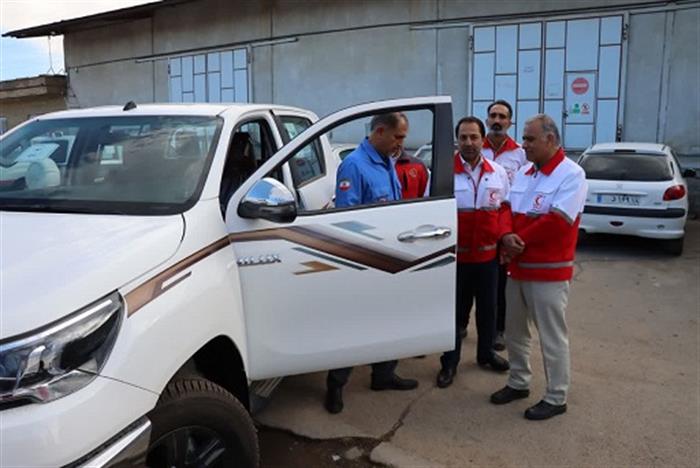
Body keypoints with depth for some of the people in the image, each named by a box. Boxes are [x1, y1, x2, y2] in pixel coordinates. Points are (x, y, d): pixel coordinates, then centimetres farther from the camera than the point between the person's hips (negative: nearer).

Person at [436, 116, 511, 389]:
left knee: (487, 307, 17)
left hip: (488, 254, 4)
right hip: (455, 255, -3)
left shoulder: (498, 173, 4)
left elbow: (505, 209, 12)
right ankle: (449, 363, 21)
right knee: (454, 310, 7)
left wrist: (502, 236, 1)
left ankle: (486, 354, 37)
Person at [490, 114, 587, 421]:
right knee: (514, 331, 17)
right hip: (517, 268, 8)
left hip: (549, 271, -7)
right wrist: (506, 238, -12)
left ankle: (556, 398, 18)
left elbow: (556, 222, -22)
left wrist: (519, 240, -15)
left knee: (552, 338, 3)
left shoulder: (571, 174, -12)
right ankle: (518, 383, 35)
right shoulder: (523, 173, 11)